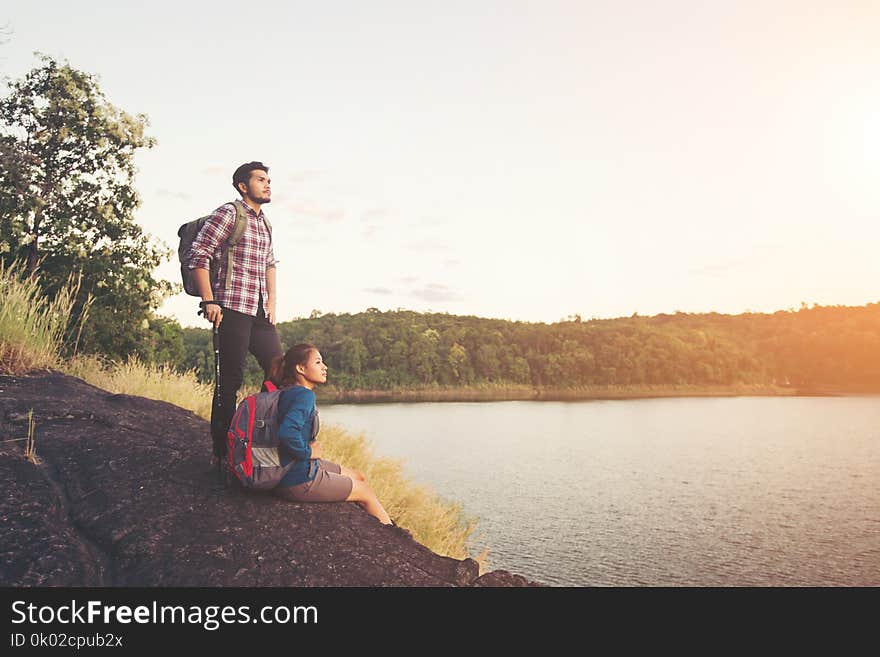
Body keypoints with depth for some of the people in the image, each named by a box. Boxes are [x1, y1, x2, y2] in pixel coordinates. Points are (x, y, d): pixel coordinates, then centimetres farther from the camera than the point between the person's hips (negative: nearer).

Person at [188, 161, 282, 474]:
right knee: (231, 380, -5)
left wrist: (272, 301, 17)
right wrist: (209, 301, -12)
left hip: (260, 311, 8)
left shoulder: (264, 223, 21)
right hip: (233, 308, -8)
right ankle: (221, 454, 4)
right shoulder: (228, 213, -2)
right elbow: (198, 254, -8)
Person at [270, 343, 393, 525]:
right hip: (299, 481, -10)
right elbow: (287, 432, -39)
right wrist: (308, 452, -20)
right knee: (365, 491, 8)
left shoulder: (287, 392, 6)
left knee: (359, 477, 20)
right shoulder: (304, 395, -24)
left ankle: (386, 524, 29)